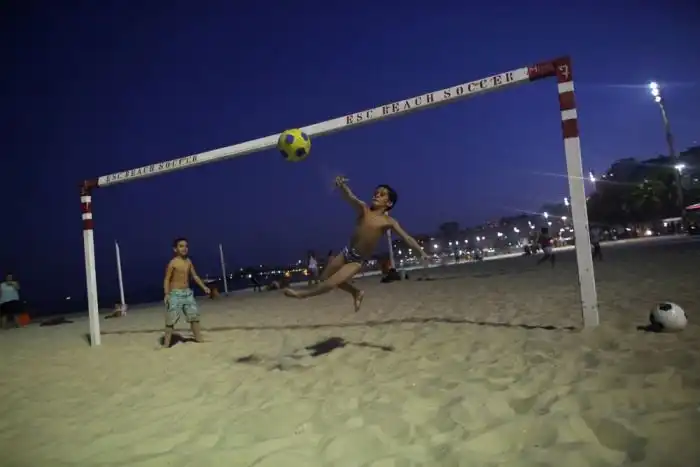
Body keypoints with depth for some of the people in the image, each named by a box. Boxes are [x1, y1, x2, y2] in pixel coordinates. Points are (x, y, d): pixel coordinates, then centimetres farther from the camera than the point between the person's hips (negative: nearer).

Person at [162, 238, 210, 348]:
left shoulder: (188, 261, 8)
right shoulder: (172, 263, -11)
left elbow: (194, 276, 15)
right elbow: (167, 279, -11)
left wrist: (203, 287, 9)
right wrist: (167, 294, -21)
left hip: (188, 293, 7)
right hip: (175, 293, -6)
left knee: (194, 316, 10)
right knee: (171, 320, -4)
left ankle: (199, 339, 21)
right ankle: (166, 344, 2)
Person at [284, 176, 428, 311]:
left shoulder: (389, 222, -9)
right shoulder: (363, 209, -5)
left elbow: (407, 238, -11)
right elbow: (350, 197, -24)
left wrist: (422, 252, -22)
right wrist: (342, 185, -46)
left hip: (358, 261, -4)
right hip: (346, 252, 4)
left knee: (332, 283, -15)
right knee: (324, 278, 16)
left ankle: (303, 294, 7)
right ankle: (356, 293, 29)